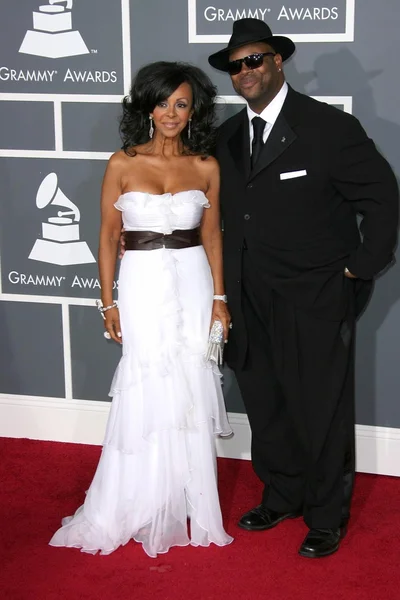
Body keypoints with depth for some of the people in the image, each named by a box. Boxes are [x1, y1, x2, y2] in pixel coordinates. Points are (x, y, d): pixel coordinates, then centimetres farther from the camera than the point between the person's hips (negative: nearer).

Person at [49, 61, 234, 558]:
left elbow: (211, 234, 8)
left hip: (193, 284, 2)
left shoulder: (206, 167, 3)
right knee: (147, 392, 1)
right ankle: (136, 511, 16)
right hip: (143, 284, -2)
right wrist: (109, 303, -2)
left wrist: (219, 297, 2)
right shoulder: (122, 164, -2)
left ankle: (190, 505, 19)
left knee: (192, 392, 5)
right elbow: (108, 237, 1)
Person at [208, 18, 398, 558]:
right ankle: (282, 497, 36)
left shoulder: (329, 127, -11)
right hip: (251, 305, 6)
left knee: (321, 412, 5)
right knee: (266, 407, 17)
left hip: (315, 302, -5)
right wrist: (231, 283, 7)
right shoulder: (227, 138, 7)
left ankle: (327, 516, 23)